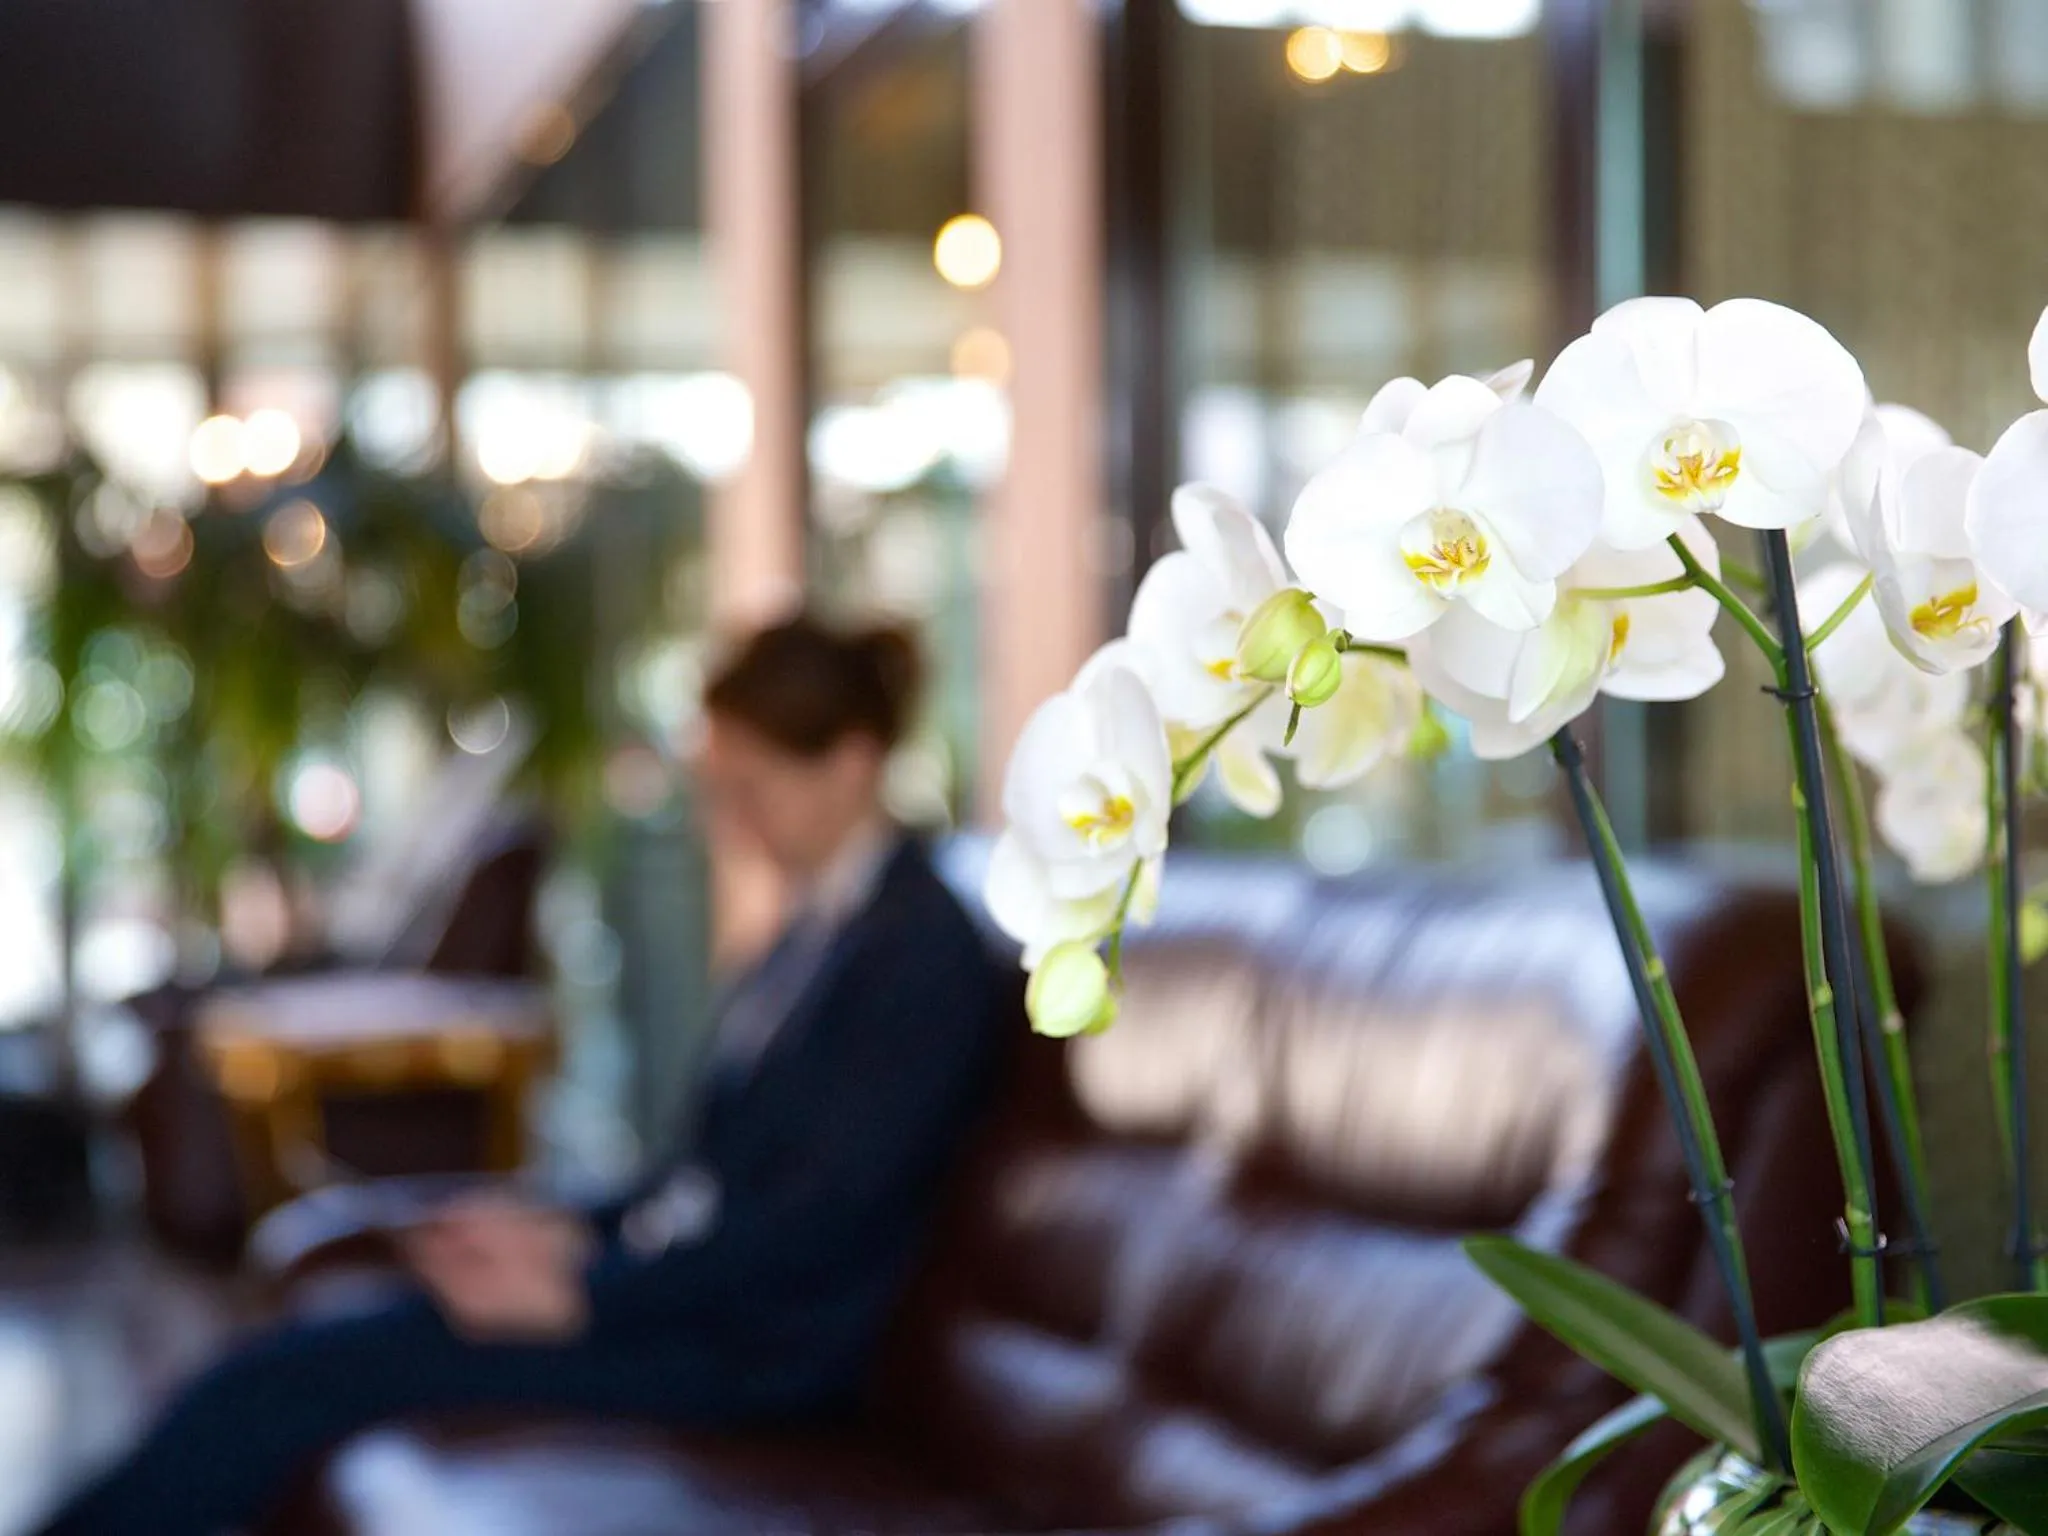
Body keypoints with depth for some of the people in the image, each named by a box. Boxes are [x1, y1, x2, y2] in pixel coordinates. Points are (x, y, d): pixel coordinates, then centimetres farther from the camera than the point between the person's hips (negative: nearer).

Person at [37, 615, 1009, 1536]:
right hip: (686, 1283, 9)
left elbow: (822, 1220, -20)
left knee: (301, 1381, -14)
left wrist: (574, 1296, -18)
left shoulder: (923, 953, -15)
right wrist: (573, 1233, 3)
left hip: (759, 1351, -9)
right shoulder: (825, 924, 13)